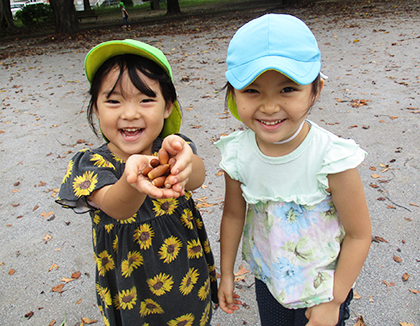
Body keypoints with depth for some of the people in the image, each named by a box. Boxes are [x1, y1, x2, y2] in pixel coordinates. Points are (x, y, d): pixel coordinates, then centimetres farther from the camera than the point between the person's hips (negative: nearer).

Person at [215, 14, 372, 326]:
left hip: (324, 286, -3)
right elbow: (234, 214, -3)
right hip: (267, 279, 3)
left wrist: (333, 300, -10)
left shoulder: (332, 158, -30)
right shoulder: (237, 154, -19)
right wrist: (226, 273, 7)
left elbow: (359, 235, -18)